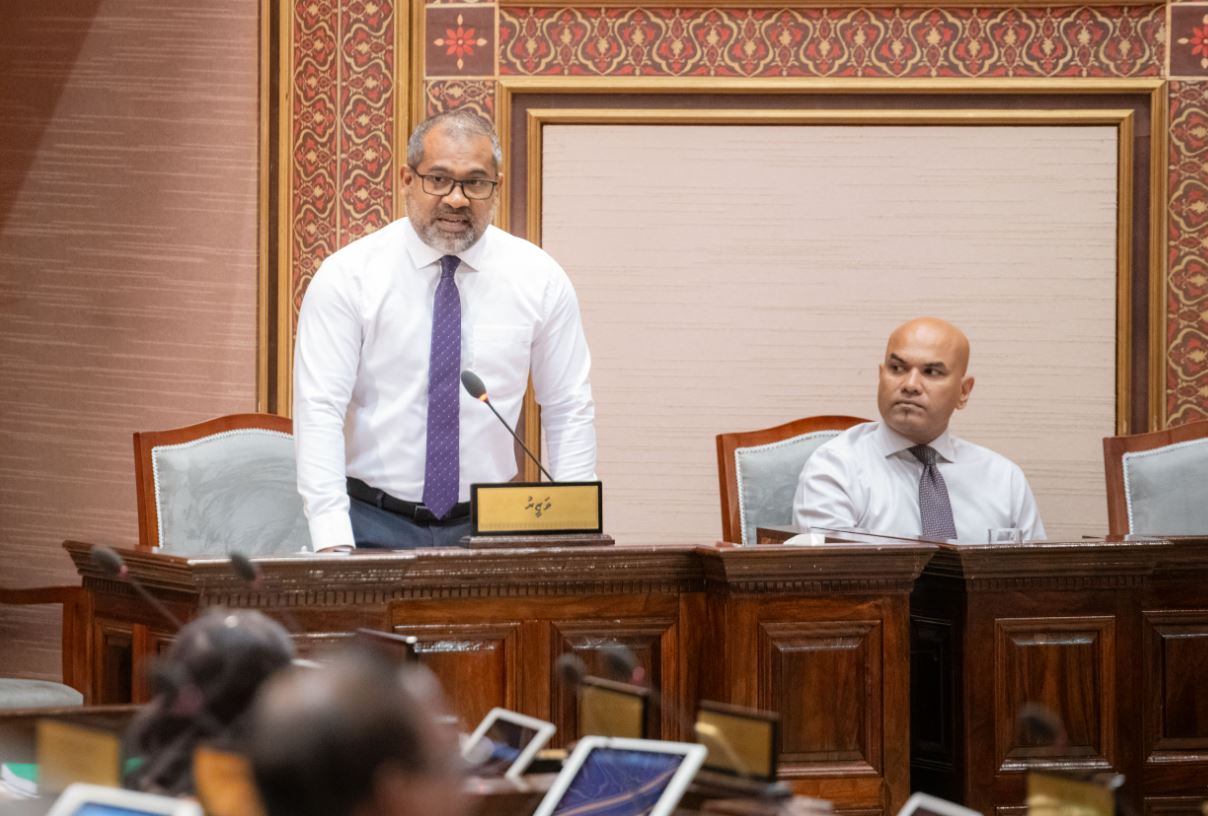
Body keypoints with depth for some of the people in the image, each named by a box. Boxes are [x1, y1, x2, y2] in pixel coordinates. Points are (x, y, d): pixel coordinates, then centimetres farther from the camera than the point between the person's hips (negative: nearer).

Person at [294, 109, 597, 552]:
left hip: (487, 528, 2)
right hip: (373, 524, -2)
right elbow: (319, 411, -8)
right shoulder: (346, 277, -3)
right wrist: (333, 544, -18)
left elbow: (570, 412, 8)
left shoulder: (538, 279, 4)